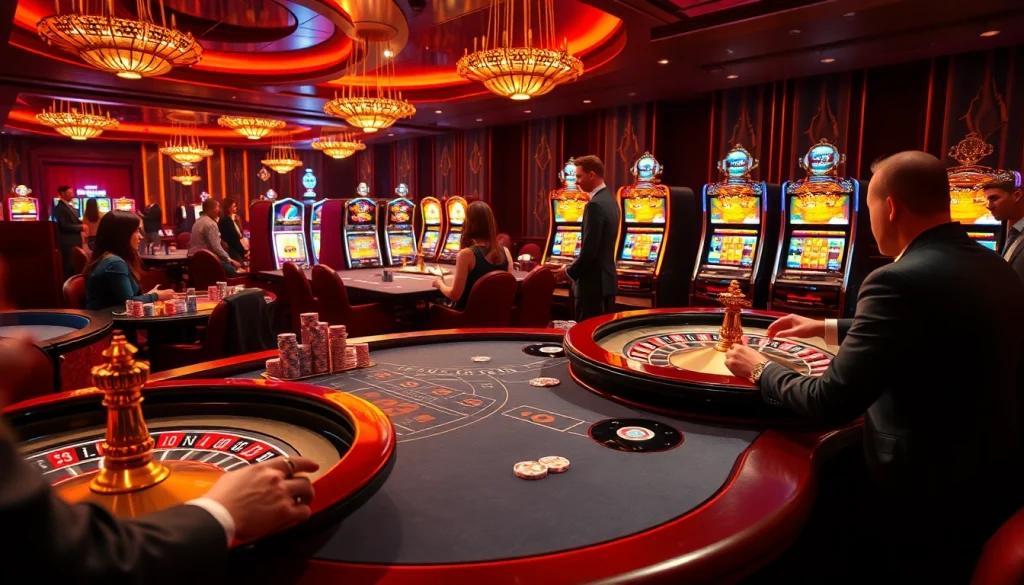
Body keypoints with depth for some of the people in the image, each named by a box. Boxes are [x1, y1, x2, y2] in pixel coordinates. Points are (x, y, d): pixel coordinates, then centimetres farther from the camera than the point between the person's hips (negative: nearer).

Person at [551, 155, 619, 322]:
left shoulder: (595, 205, -19)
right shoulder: (609, 200, 11)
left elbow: (589, 250, -22)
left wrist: (569, 272, -8)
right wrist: (573, 268, 17)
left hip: (593, 282, -10)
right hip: (607, 278, 10)